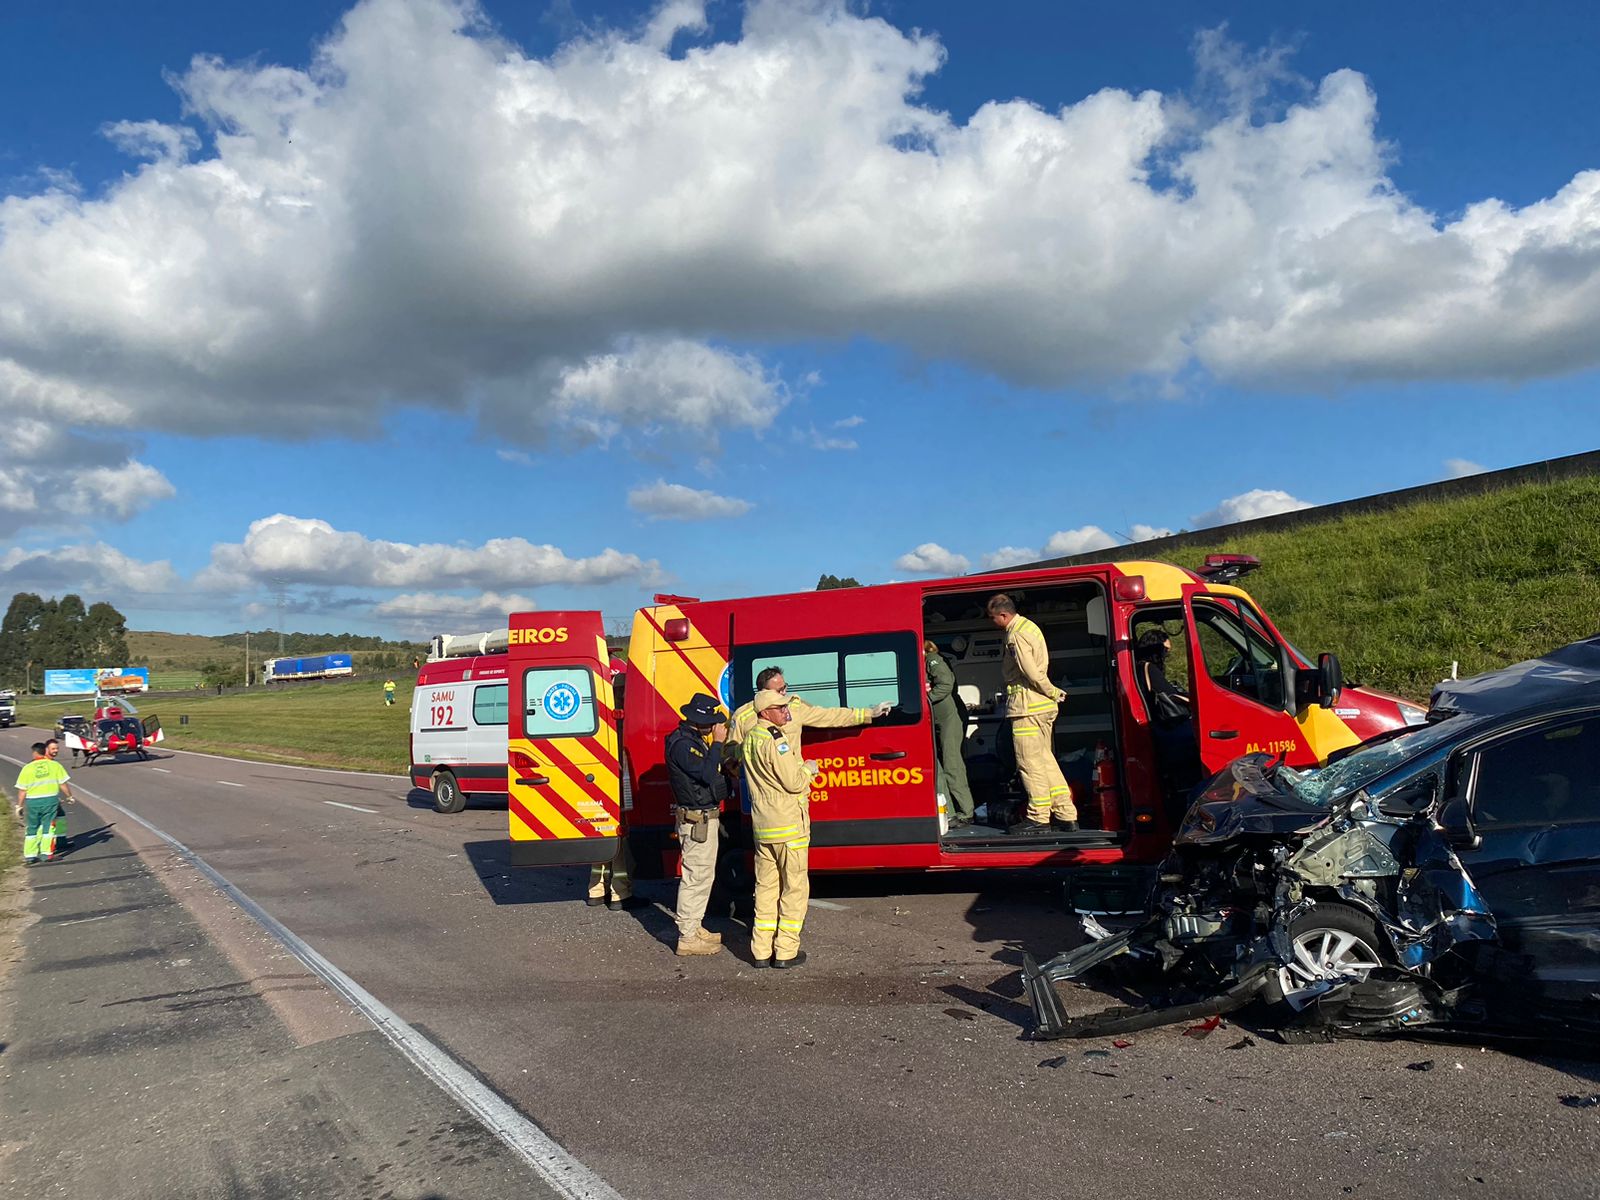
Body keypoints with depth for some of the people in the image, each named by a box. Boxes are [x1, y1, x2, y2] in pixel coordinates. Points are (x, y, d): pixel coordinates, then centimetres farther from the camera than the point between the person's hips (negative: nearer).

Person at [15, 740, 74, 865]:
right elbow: (63, 784, 1)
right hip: (51, 799, -1)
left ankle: (29, 855, 15)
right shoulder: (55, 765, 0)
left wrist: (19, 806, 8)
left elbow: (22, 790, -1)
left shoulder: (28, 768, -1)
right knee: (48, 827, 6)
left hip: (32, 801, 1)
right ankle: (46, 853, 3)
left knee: (32, 829, 14)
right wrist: (69, 796, 14)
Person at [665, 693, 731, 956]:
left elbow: (713, 773, 14)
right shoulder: (682, 744, -20)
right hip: (696, 821, -11)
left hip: (706, 818, 11)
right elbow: (707, 774, -28)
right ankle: (688, 938, 2)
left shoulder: (695, 740, 12)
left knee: (703, 875, 19)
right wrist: (717, 742, -22)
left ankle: (695, 928, 30)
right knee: (696, 877, -5)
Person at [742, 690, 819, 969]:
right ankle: (786, 952, 6)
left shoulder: (750, 738, 9)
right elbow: (794, 782, -19)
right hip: (789, 825, -8)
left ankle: (761, 951, 18)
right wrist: (808, 769, -1)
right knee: (795, 888, 3)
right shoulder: (776, 741, -19)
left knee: (766, 887, 14)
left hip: (761, 825, 8)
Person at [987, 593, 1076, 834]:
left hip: (1027, 707, -10)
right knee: (1046, 761, 13)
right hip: (1043, 706, 10)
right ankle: (1066, 815, 14)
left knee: (1030, 763, -3)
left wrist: (1054, 693, -7)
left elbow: (1032, 673, -20)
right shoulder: (1028, 626, 15)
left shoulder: (1015, 636, -16)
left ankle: (1038, 817, 2)